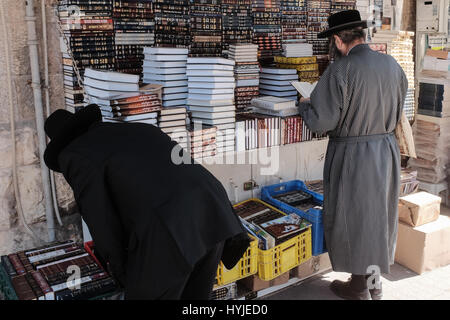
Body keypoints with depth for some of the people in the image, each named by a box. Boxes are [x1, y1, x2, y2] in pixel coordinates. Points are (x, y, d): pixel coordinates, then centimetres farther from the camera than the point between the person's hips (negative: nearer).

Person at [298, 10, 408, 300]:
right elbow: (397, 113, 11)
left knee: (352, 217, 9)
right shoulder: (393, 65, 2)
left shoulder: (340, 70, -18)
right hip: (387, 150, 6)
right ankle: (374, 282, 34)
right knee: (379, 215, 19)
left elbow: (321, 122, -19)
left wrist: (304, 105, 0)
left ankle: (359, 288, 24)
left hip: (352, 155, -6)